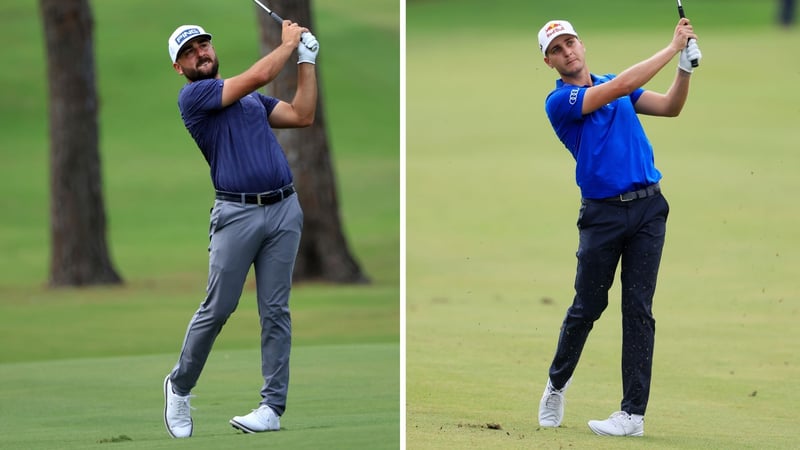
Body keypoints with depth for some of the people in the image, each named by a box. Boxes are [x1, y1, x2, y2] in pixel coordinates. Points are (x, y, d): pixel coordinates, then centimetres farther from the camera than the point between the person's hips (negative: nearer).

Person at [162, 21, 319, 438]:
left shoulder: (252, 98, 22)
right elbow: (258, 76, -9)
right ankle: (179, 386, 17)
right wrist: (288, 43, 6)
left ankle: (273, 406, 1)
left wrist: (306, 59, 14)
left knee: (275, 312, 1)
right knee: (216, 309, -4)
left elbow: (302, 115, 15)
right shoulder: (193, 97, -1)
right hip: (237, 212, -5)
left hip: (284, 210, 5)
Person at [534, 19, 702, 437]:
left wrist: (686, 66, -13)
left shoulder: (614, 86, 14)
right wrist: (672, 47, -16)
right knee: (587, 307, 6)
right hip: (602, 213, -3)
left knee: (638, 309, -2)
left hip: (648, 208, 3)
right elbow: (620, 87, -18)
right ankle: (556, 386, 30)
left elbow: (670, 107, 4)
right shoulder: (559, 102, -6)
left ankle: (634, 412, -3)